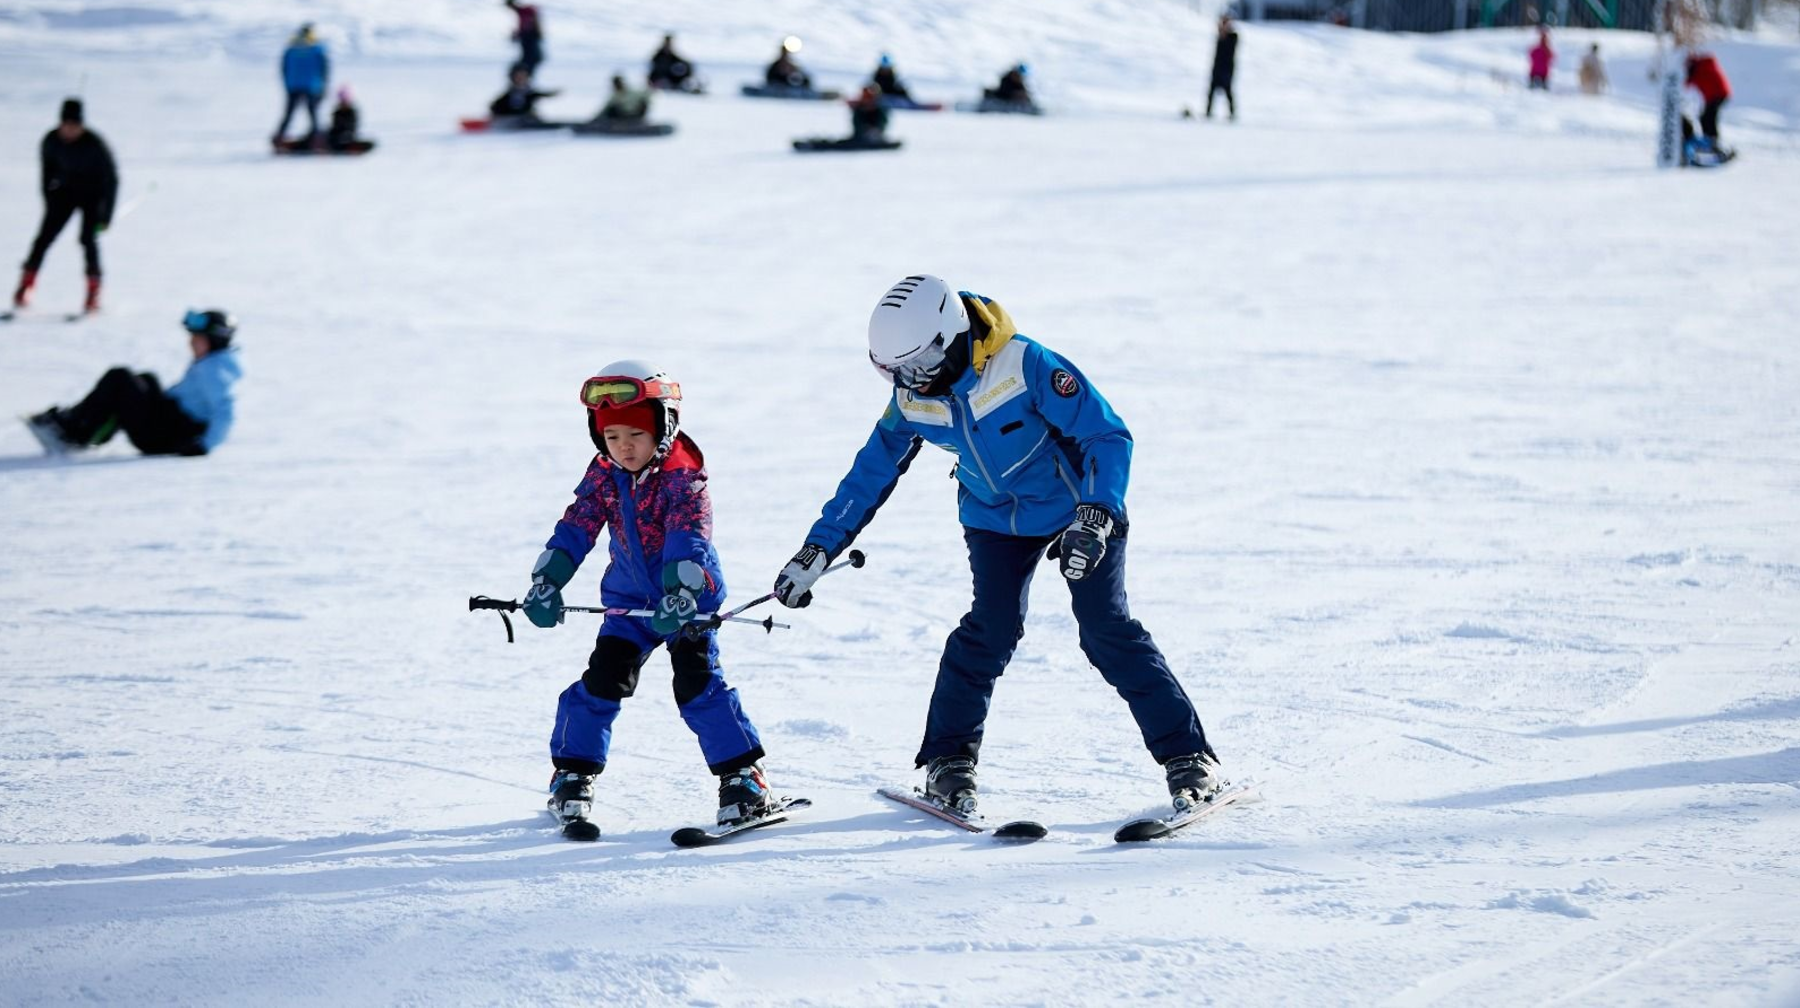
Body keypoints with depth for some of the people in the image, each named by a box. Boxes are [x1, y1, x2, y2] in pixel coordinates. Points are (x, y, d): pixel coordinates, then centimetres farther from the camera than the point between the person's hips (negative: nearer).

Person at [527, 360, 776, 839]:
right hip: (630, 599, 4)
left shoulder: (683, 477, -20)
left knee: (698, 684, -13)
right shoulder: (603, 477, -5)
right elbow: (575, 530, -8)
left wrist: (680, 595, -47)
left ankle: (743, 777, -4)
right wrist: (546, 583, -21)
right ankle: (572, 775, 6)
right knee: (603, 680, -6)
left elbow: (689, 539, -32)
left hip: (688, 599, -4)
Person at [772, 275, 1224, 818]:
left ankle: (1189, 757, -7)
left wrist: (1096, 518, -40)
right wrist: (817, 551, -3)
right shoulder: (912, 398, -12)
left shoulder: (1025, 365, -30)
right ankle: (948, 759, 0)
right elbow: (871, 474, 0)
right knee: (991, 629, -14)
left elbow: (1108, 436, -27)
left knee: (1107, 630, -13)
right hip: (996, 518, 4)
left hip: (1074, 507, -4)